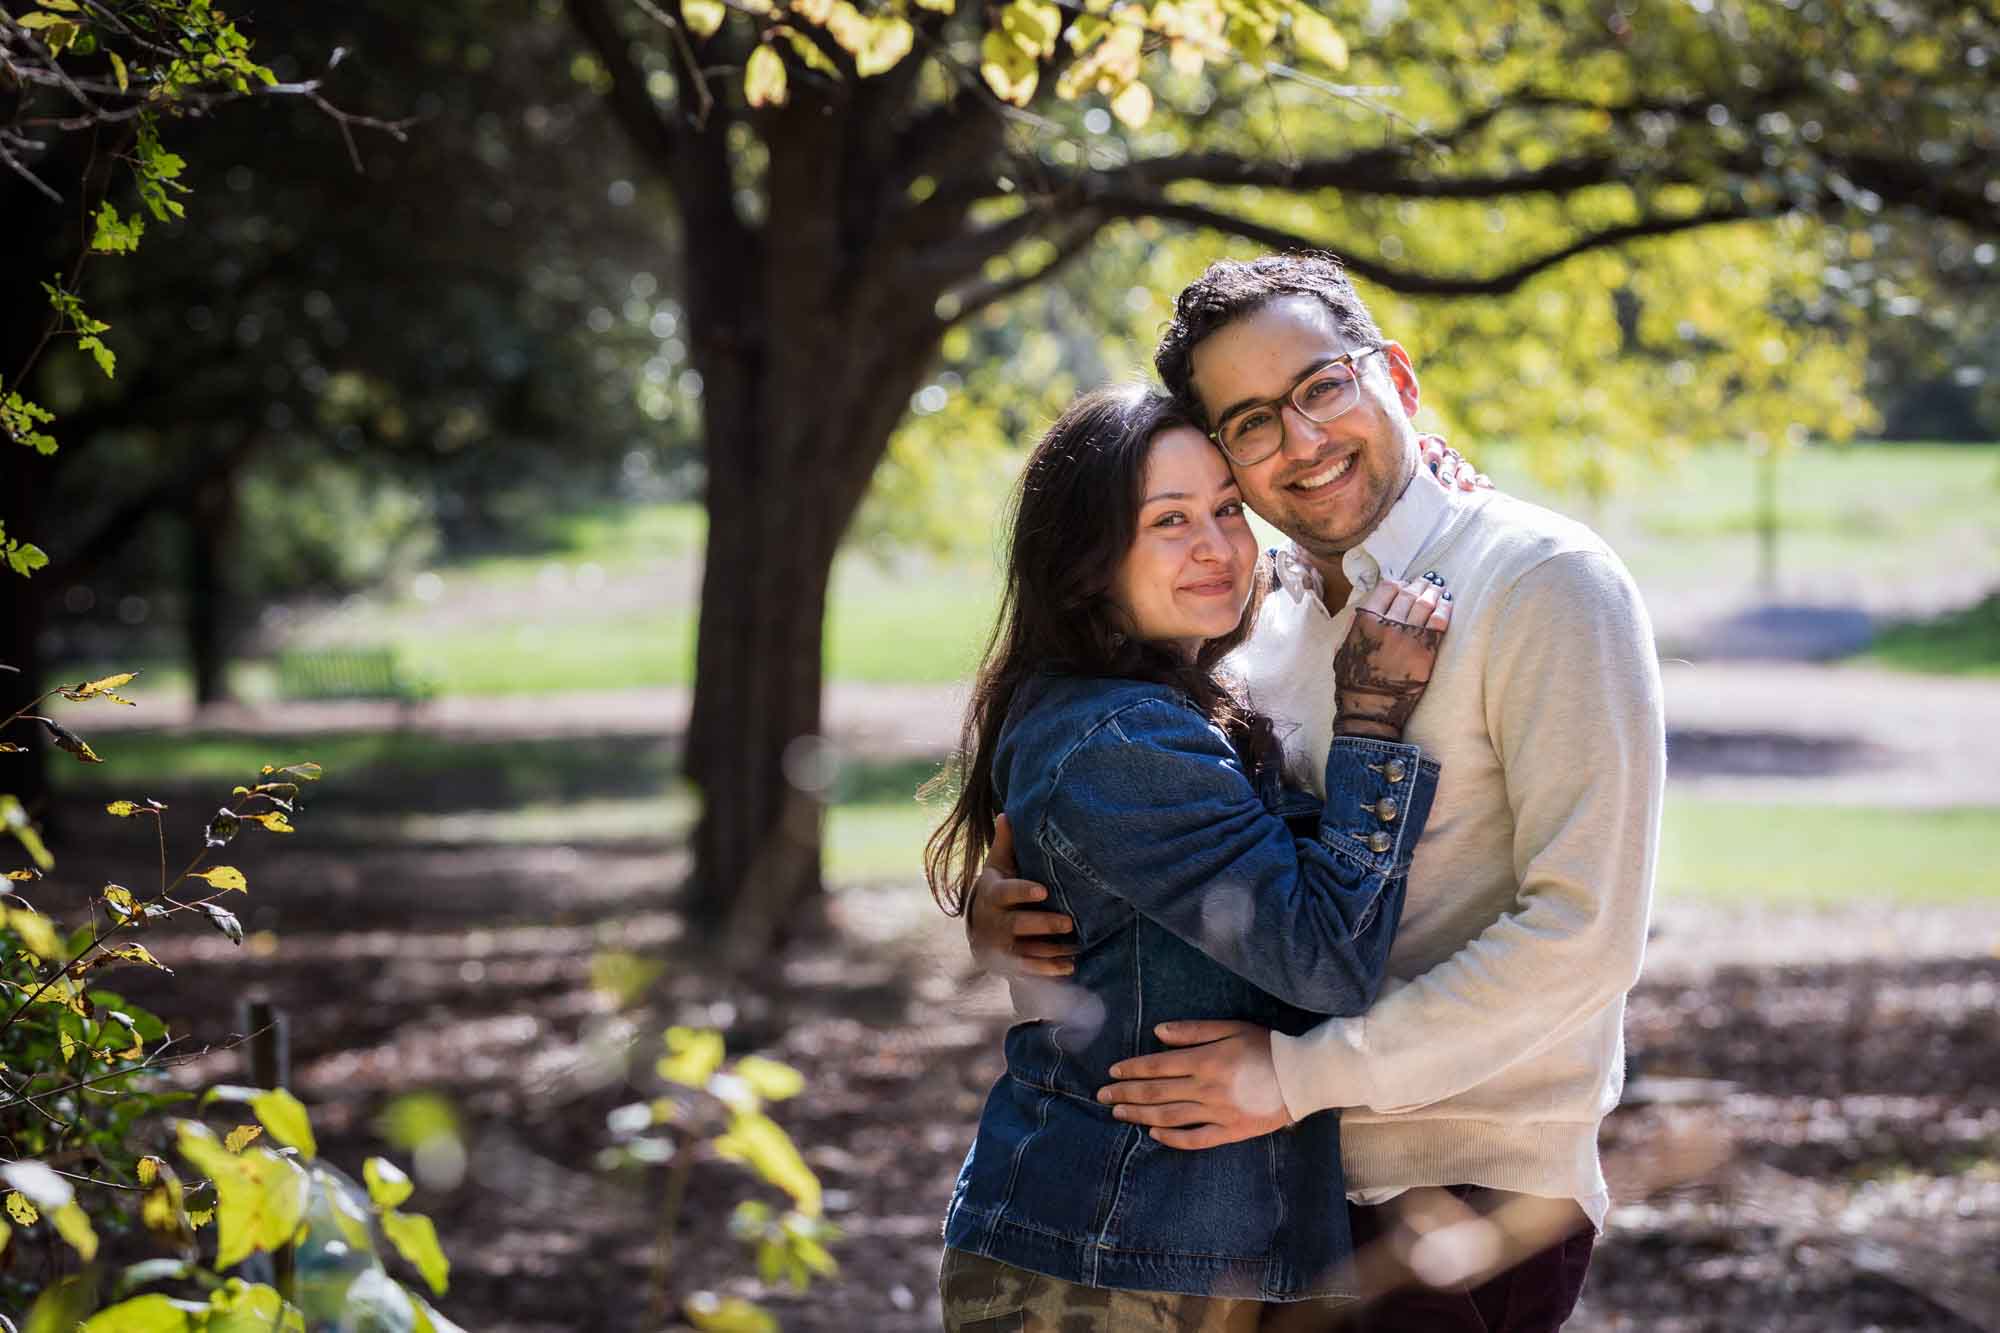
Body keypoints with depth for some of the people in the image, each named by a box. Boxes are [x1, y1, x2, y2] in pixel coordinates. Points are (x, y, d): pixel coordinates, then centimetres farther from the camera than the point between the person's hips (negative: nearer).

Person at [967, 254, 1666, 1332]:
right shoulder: (1262, 618, 10)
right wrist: (999, 904, -6)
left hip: (1470, 1200, -7)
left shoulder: (1542, 583, -12)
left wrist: (1298, 1073, -20)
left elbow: (1584, 931, -19)